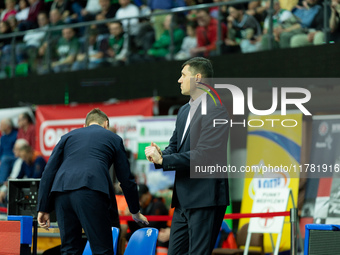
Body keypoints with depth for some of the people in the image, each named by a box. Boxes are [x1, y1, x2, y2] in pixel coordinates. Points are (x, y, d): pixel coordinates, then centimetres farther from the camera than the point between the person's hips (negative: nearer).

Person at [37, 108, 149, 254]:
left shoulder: (69, 136, 30)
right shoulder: (113, 138, 24)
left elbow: (48, 172, 19)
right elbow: (126, 179, 25)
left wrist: (43, 208, 18)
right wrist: (136, 212, 36)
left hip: (61, 190, 3)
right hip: (91, 191, -3)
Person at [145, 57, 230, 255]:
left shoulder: (215, 109, -13)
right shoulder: (185, 110, 17)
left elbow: (204, 155, -20)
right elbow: (175, 145, 20)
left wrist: (163, 160, -17)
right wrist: (159, 155, -4)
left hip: (206, 198, -9)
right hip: (184, 198, 9)